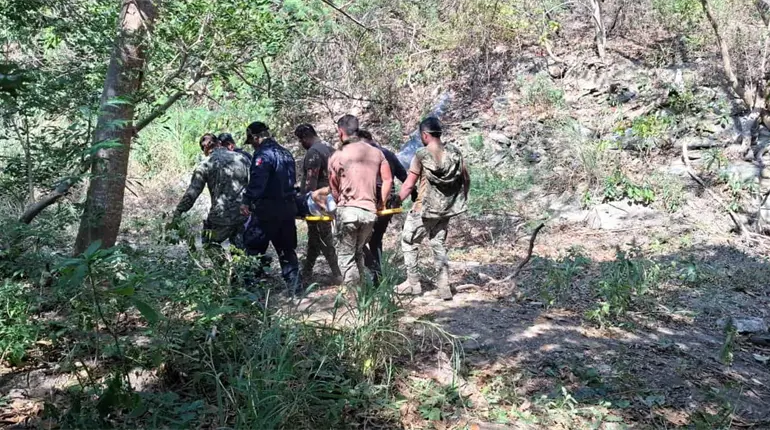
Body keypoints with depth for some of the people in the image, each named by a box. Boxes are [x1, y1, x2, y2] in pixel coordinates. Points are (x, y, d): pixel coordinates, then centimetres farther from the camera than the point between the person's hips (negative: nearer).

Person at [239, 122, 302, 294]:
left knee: (253, 248, 0)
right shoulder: (286, 153, 17)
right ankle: (295, 286, 12)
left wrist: (247, 201, -30)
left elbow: (257, 181, -25)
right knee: (287, 249, 13)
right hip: (288, 207, 8)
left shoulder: (263, 154, -12)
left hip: (267, 210, -8)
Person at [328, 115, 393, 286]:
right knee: (359, 252, 19)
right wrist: (381, 203, 18)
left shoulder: (337, 157, -2)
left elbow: (334, 189, 5)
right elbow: (388, 180, 8)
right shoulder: (377, 153, 9)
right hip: (370, 211, 4)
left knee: (346, 254, 6)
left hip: (348, 210, -4)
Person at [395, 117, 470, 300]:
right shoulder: (454, 152, 1)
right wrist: (462, 201, 20)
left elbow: (409, 185, -11)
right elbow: (466, 179, 6)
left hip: (425, 209, -5)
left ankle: (413, 283, 15)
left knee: (408, 242, 12)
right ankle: (444, 287, 11)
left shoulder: (422, 154, -13)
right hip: (446, 209, 5)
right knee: (439, 244, 15)